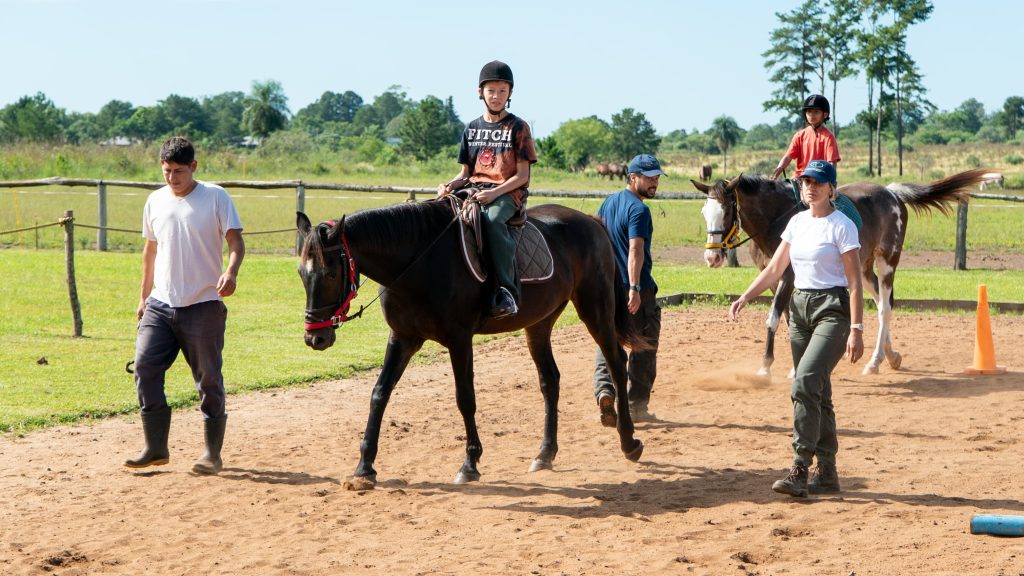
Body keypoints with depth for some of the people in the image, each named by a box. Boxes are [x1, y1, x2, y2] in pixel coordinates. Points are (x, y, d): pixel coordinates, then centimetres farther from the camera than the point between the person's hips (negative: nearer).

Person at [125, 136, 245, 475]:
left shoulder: (215, 197, -4)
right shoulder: (156, 201, 10)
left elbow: (235, 241, -10)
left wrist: (231, 272, -30)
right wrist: (144, 297, 20)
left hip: (203, 306, -4)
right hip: (160, 304, 4)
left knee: (209, 378, 1)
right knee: (145, 367, -5)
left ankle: (213, 453, 12)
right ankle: (156, 448, 5)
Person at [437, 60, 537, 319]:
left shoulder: (518, 127, 3)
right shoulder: (472, 129, 17)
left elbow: (522, 175, -3)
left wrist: (494, 193, -18)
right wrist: (450, 186, -5)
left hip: (508, 193, -5)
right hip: (474, 190, 5)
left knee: (493, 219, -38)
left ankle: (507, 291, -39)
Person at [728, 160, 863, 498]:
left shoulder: (842, 226, -8)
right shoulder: (797, 222, 12)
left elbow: (855, 283, -11)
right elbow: (774, 270, 16)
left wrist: (856, 330, -17)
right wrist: (745, 298, 4)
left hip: (832, 309, -7)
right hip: (799, 306, 7)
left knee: (805, 382, -21)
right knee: (816, 392, 9)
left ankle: (799, 470, -21)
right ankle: (827, 473, 17)